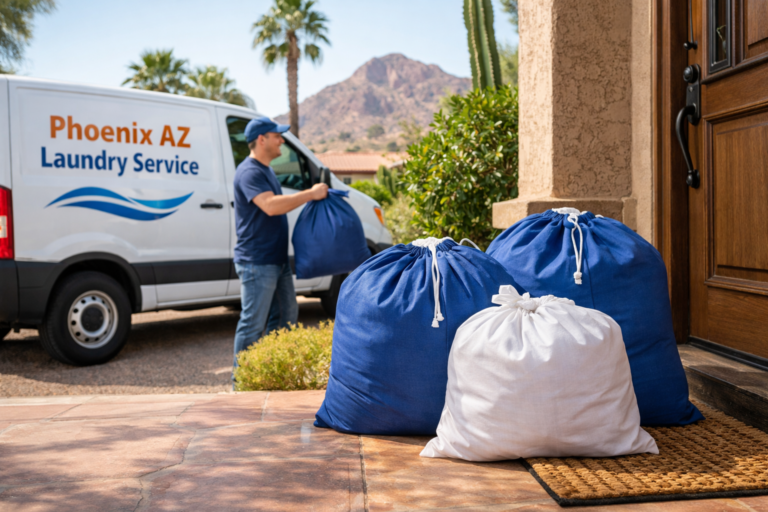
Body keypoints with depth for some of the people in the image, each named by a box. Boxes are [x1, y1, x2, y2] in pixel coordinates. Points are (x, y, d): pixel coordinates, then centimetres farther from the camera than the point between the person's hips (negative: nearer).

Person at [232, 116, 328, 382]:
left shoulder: (266, 170, 17)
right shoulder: (249, 172, -16)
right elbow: (271, 206, -30)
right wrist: (311, 194, -24)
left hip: (277, 259, 11)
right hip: (256, 262, -11)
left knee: (286, 315, 17)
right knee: (253, 323, -4)